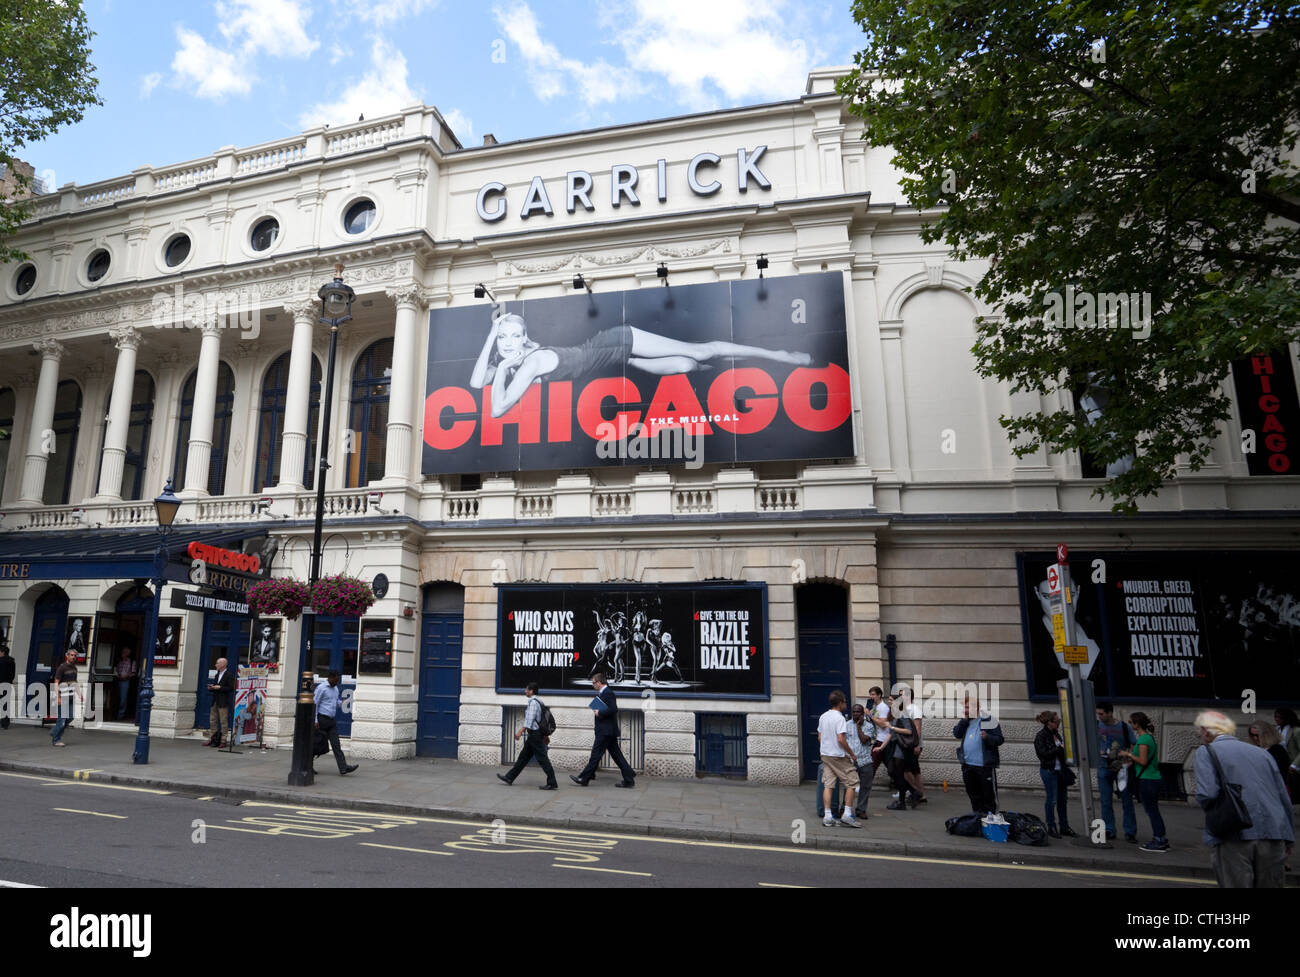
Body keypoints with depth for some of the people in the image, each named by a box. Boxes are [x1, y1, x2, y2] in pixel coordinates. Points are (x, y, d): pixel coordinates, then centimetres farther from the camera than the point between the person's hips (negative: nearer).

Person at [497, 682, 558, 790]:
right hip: (534, 735, 10)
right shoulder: (537, 701, 14)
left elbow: (530, 719, -24)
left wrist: (521, 731, -27)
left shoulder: (533, 702, -15)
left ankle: (552, 784, -5)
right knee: (523, 756, 15)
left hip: (535, 735, -10)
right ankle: (509, 778, 24)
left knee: (542, 759, -7)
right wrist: (545, 735, 21)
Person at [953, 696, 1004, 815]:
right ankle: (977, 814, 30)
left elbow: (999, 740, -10)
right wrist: (964, 719, -6)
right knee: (972, 792, 16)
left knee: (989, 792, 1)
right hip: (967, 765, 6)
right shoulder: (965, 721, 12)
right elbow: (956, 734, 1)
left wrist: (987, 737, -29)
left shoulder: (989, 721, -7)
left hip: (985, 765, -6)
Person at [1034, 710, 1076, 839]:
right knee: (1052, 799, -1)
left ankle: (1064, 827, 21)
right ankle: (1051, 828, 9)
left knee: (1062, 799, 12)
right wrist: (1060, 748, -18)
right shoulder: (1041, 736, -13)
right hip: (1048, 770, -7)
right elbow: (1044, 754, -20)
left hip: (1060, 770, 7)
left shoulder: (1055, 733, 10)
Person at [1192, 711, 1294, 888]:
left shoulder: (1205, 752, 0)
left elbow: (1207, 794, -14)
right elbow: (1284, 798, 18)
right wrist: (1289, 838, 25)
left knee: (1235, 884, -1)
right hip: (1273, 836, 6)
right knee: (1270, 885, 14)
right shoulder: (1262, 753, 17)